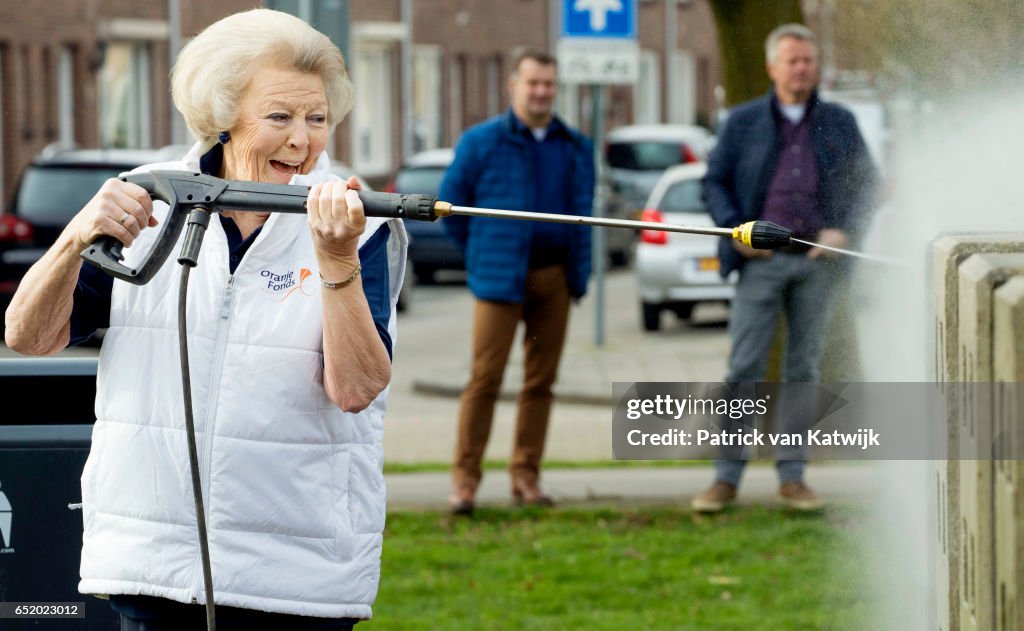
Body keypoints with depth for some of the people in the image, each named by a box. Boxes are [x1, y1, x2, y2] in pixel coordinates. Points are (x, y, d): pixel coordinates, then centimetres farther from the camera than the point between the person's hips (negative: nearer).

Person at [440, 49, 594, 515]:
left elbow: (583, 209, 18)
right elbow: (451, 203, 5)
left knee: (541, 380, 5)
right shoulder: (481, 142, 0)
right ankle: (465, 479, -5)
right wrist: (480, 255, 7)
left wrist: (579, 269, 9)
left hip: (555, 277, 4)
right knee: (485, 378, -7)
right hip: (501, 279, -4)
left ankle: (526, 476, 12)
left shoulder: (575, 148, 11)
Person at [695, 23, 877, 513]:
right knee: (744, 367, -6)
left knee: (804, 369, 5)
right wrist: (735, 230, -7)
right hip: (762, 259, -2)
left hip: (817, 261, 2)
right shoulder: (744, 121, 8)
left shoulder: (839, 123, 11)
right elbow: (714, 180, 8)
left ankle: (792, 477, 11)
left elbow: (865, 181, 11)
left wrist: (843, 230, -5)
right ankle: (726, 478, -2)